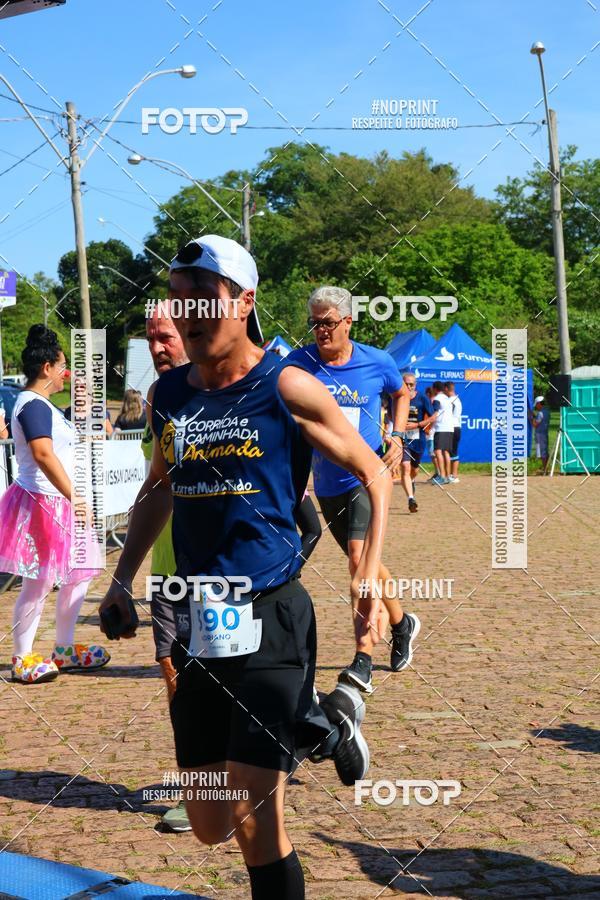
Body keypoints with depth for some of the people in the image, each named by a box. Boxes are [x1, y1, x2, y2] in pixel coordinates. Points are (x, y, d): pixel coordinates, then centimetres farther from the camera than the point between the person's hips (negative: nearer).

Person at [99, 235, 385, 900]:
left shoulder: (286, 388, -7)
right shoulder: (167, 395, 8)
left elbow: (374, 475, 2)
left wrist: (369, 578, -7)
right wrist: (123, 579, 18)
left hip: (270, 620, -6)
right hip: (196, 623, 6)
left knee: (253, 822, -8)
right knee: (211, 826, 12)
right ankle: (324, 728, 35)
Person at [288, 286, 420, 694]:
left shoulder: (377, 362, -4)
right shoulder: (298, 363, -4)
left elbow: (401, 393, 16)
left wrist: (397, 437, 2)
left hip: (367, 477, -3)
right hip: (327, 483, 3)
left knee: (360, 558, -20)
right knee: (365, 563, 17)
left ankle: (363, 660, -18)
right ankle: (402, 623, 43)